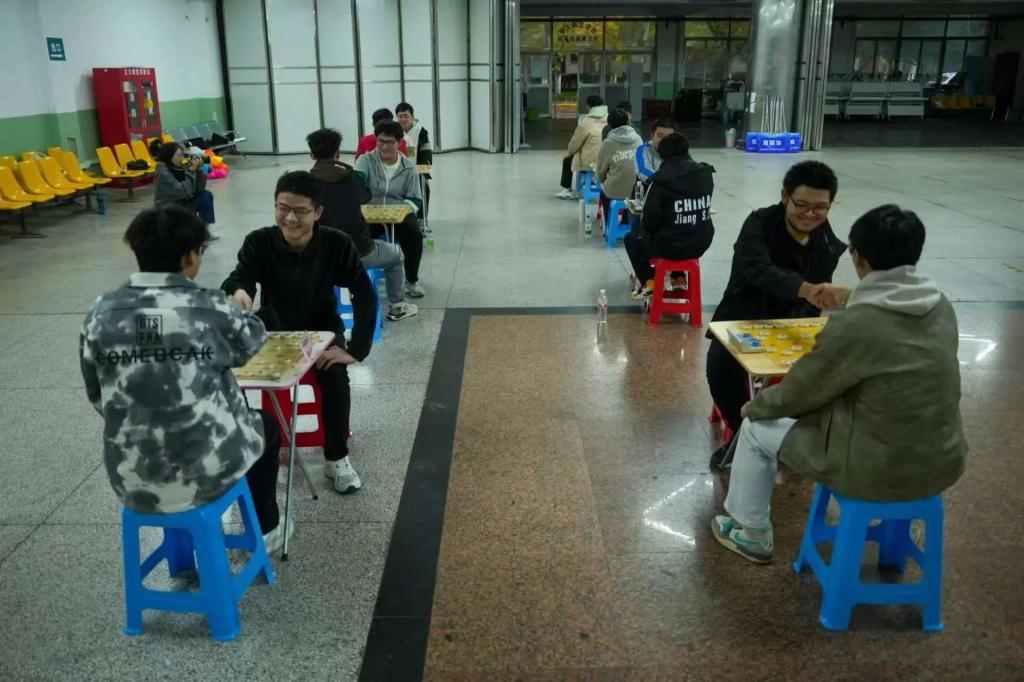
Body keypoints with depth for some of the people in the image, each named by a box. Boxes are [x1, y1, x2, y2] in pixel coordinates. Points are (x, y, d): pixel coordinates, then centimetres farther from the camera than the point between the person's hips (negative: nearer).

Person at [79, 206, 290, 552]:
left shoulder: (99, 314, -6)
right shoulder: (211, 308, -14)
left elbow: (98, 399, 3)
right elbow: (252, 343, 6)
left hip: (131, 482, 4)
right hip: (207, 474, -3)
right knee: (266, 424, 28)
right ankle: (263, 532, 41)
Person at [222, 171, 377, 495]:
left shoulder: (337, 244, -20)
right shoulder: (259, 242, -19)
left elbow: (365, 295, -19)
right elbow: (236, 280, -33)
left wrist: (357, 349, -27)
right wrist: (237, 293, -59)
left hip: (321, 327, -1)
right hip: (272, 326, 1)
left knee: (335, 374, -28)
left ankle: (337, 458, -9)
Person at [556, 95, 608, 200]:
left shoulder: (585, 122, -16)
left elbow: (574, 144, -7)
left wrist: (569, 152, 15)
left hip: (590, 163, -5)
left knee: (567, 159, 23)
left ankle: (567, 190, 27)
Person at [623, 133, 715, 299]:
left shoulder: (662, 178, -18)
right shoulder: (706, 174, 0)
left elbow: (650, 219, -14)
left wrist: (645, 228, 8)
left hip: (670, 247, -5)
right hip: (701, 243, 5)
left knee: (632, 238, 23)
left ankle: (649, 283, 24)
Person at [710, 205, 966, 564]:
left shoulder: (856, 323, -22)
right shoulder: (941, 308, -2)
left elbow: (801, 391, -10)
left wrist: (756, 406, 9)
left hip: (881, 468, -7)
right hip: (943, 462, 7)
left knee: (757, 429, 12)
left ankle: (751, 533, 30)